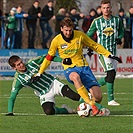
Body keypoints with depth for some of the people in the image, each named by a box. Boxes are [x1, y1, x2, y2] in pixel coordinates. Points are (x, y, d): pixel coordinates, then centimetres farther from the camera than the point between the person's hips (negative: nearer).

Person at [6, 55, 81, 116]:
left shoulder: (32, 63, -8)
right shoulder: (18, 80, -13)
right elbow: (12, 98, -11)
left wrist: (62, 60, -9)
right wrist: (10, 112, -24)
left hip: (53, 83, 1)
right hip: (44, 94, -1)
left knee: (72, 95, -23)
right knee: (48, 111, -27)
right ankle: (65, 110, -2)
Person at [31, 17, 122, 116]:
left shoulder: (80, 35, 0)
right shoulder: (56, 40, -2)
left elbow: (95, 46, 12)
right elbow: (49, 58, 11)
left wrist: (109, 55, 9)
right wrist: (39, 73, 10)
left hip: (83, 66, 1)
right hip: (70, 69, -1)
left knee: (98, 96, -16)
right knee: (75, 76, -42)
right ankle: (91, 104, -44)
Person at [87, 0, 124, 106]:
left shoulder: (117, 20, 5)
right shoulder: (97, 22, 0)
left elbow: (121, 31, 21)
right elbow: (89, 35, 10)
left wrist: (119, 38, 0)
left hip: (113, 51, 4)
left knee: (111, 76, 3)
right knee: (111, 73, -17)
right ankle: (111, 100, -13)